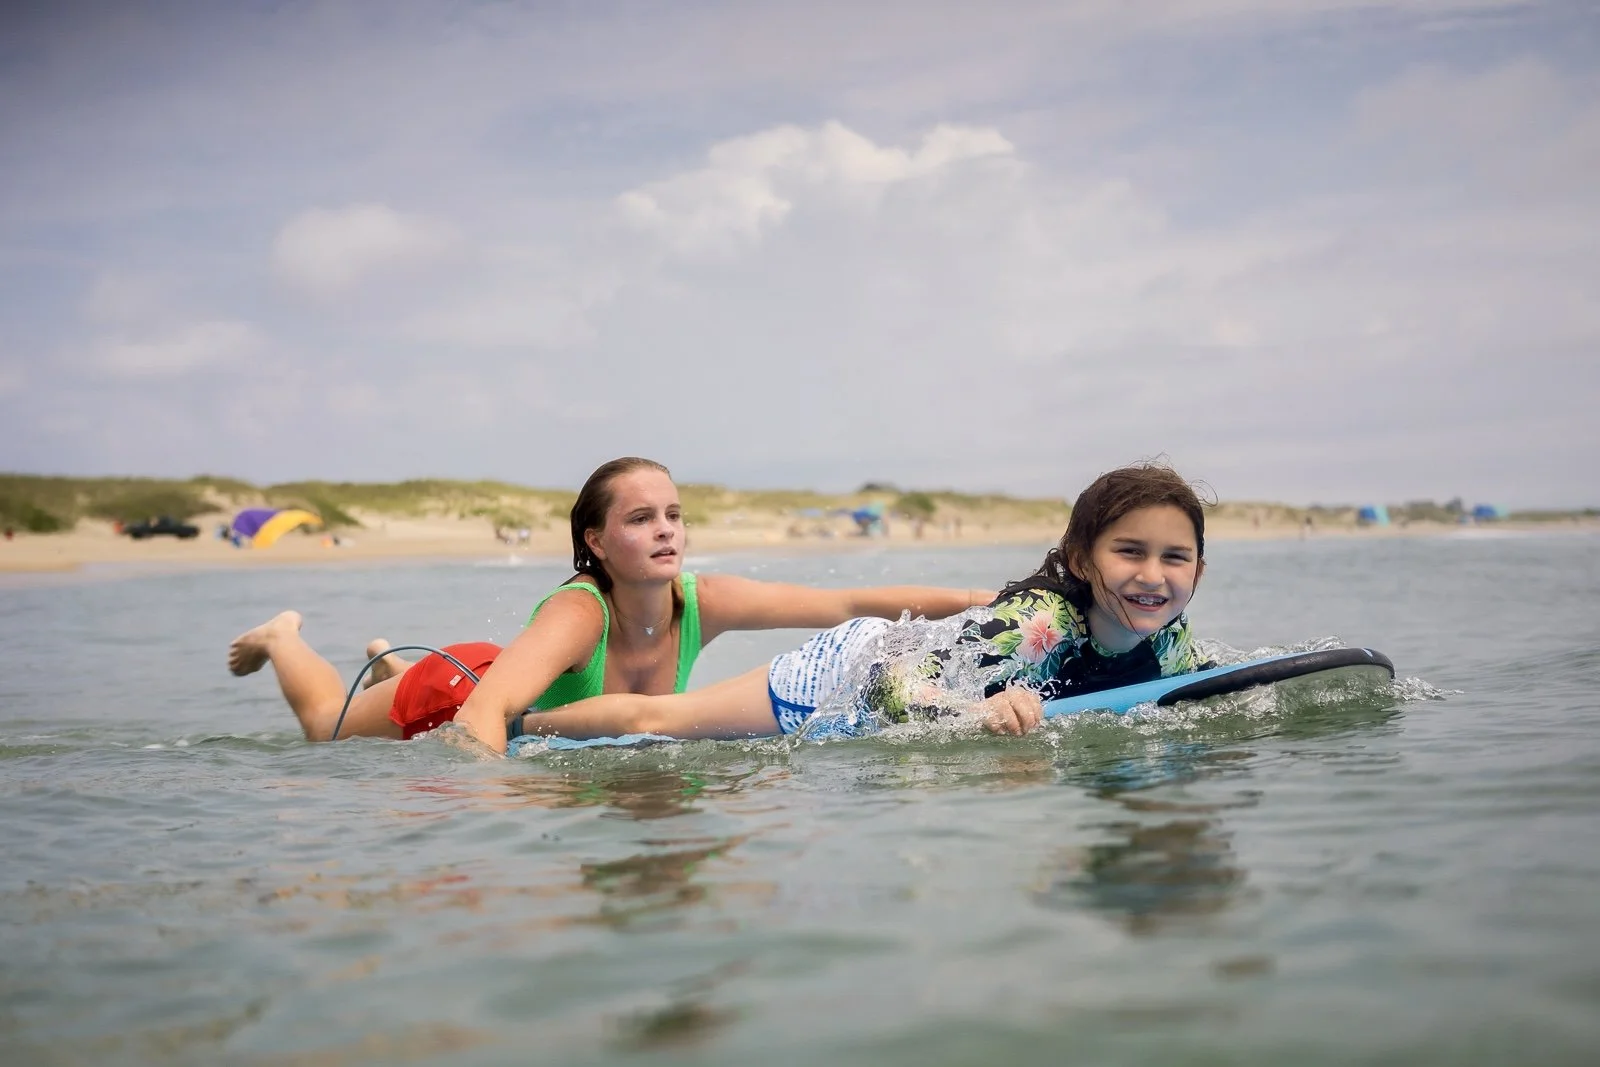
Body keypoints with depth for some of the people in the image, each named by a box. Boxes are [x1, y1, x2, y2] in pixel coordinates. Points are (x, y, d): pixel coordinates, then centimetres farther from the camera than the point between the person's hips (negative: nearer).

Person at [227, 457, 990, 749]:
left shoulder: (703, 602, -31)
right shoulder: (577, 613, -45)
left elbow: (846, 605, -33)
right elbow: (484, 710, -58)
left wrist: (980, 601, -38)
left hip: (536, 725, 5)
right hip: (456, 696, -5)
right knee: (328, 728, 25)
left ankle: (391, 661, 64)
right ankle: (284, 637, 51)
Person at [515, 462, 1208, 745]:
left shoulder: (1171, 646, -16)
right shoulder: (1041, 620, -36)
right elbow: (908, 688, -40)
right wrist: (978, 711, -60)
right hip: (863, 668, -6)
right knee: (656, 721, -5)